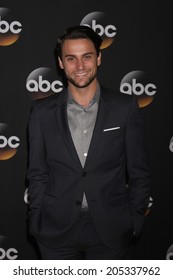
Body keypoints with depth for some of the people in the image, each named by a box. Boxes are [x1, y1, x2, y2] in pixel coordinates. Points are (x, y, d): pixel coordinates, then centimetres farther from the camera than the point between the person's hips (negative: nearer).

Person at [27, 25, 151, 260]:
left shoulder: (125, 107, -3)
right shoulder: (43, 111, 0)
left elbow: (139, 172, 0)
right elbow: (37, 174, 5)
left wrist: (135, 221, -2)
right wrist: (38, 223, 2)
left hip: (110, 230, -1)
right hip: (57, 231, 1)